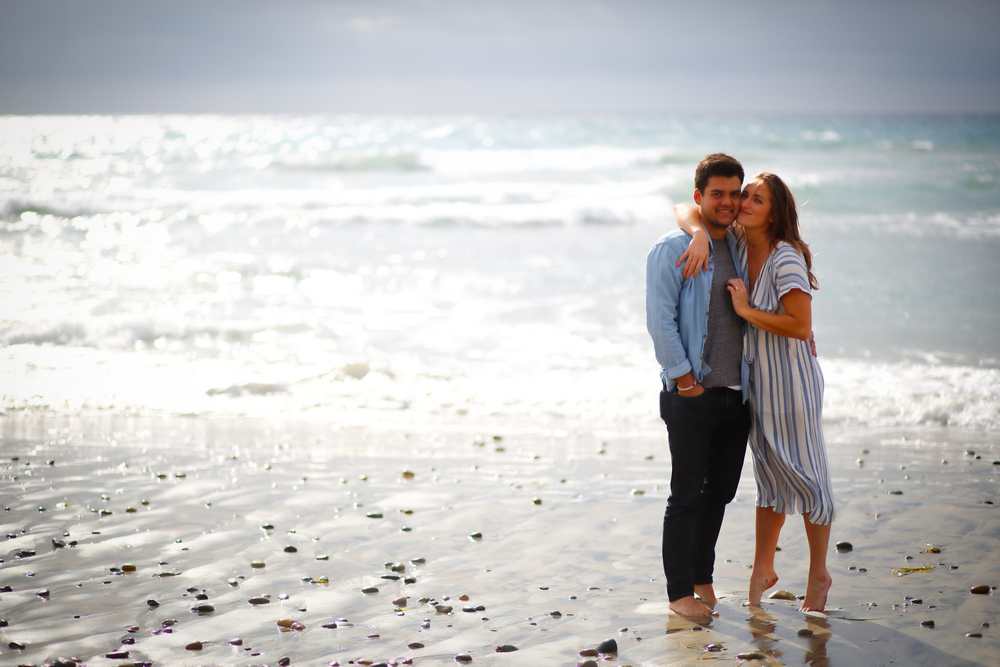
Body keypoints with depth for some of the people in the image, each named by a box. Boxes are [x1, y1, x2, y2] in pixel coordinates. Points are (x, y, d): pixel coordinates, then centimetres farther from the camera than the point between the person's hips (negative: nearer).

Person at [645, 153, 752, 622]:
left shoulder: (741, 249, 13)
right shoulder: (671, 251, -6)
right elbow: (660, 320, -11)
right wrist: (684, 377, -14)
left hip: (736, 394, 6)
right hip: (692, 395, -6)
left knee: (720, 491, 12)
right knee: (687, 495, -2)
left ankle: (702, 578, 27)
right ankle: (679, 592, 7)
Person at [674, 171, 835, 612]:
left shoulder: (786, 258, -21)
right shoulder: (736, 241, -1)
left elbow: (801, 326, -25)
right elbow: (685, 211, 1)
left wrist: (746, 310, -20)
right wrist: (701, 234, -19)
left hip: (791, 378, -7)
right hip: (755, 377, 7)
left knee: (805, 473, 5)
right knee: (769, 474, 17)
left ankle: (819, 575, 19)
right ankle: (763, 568, 28)